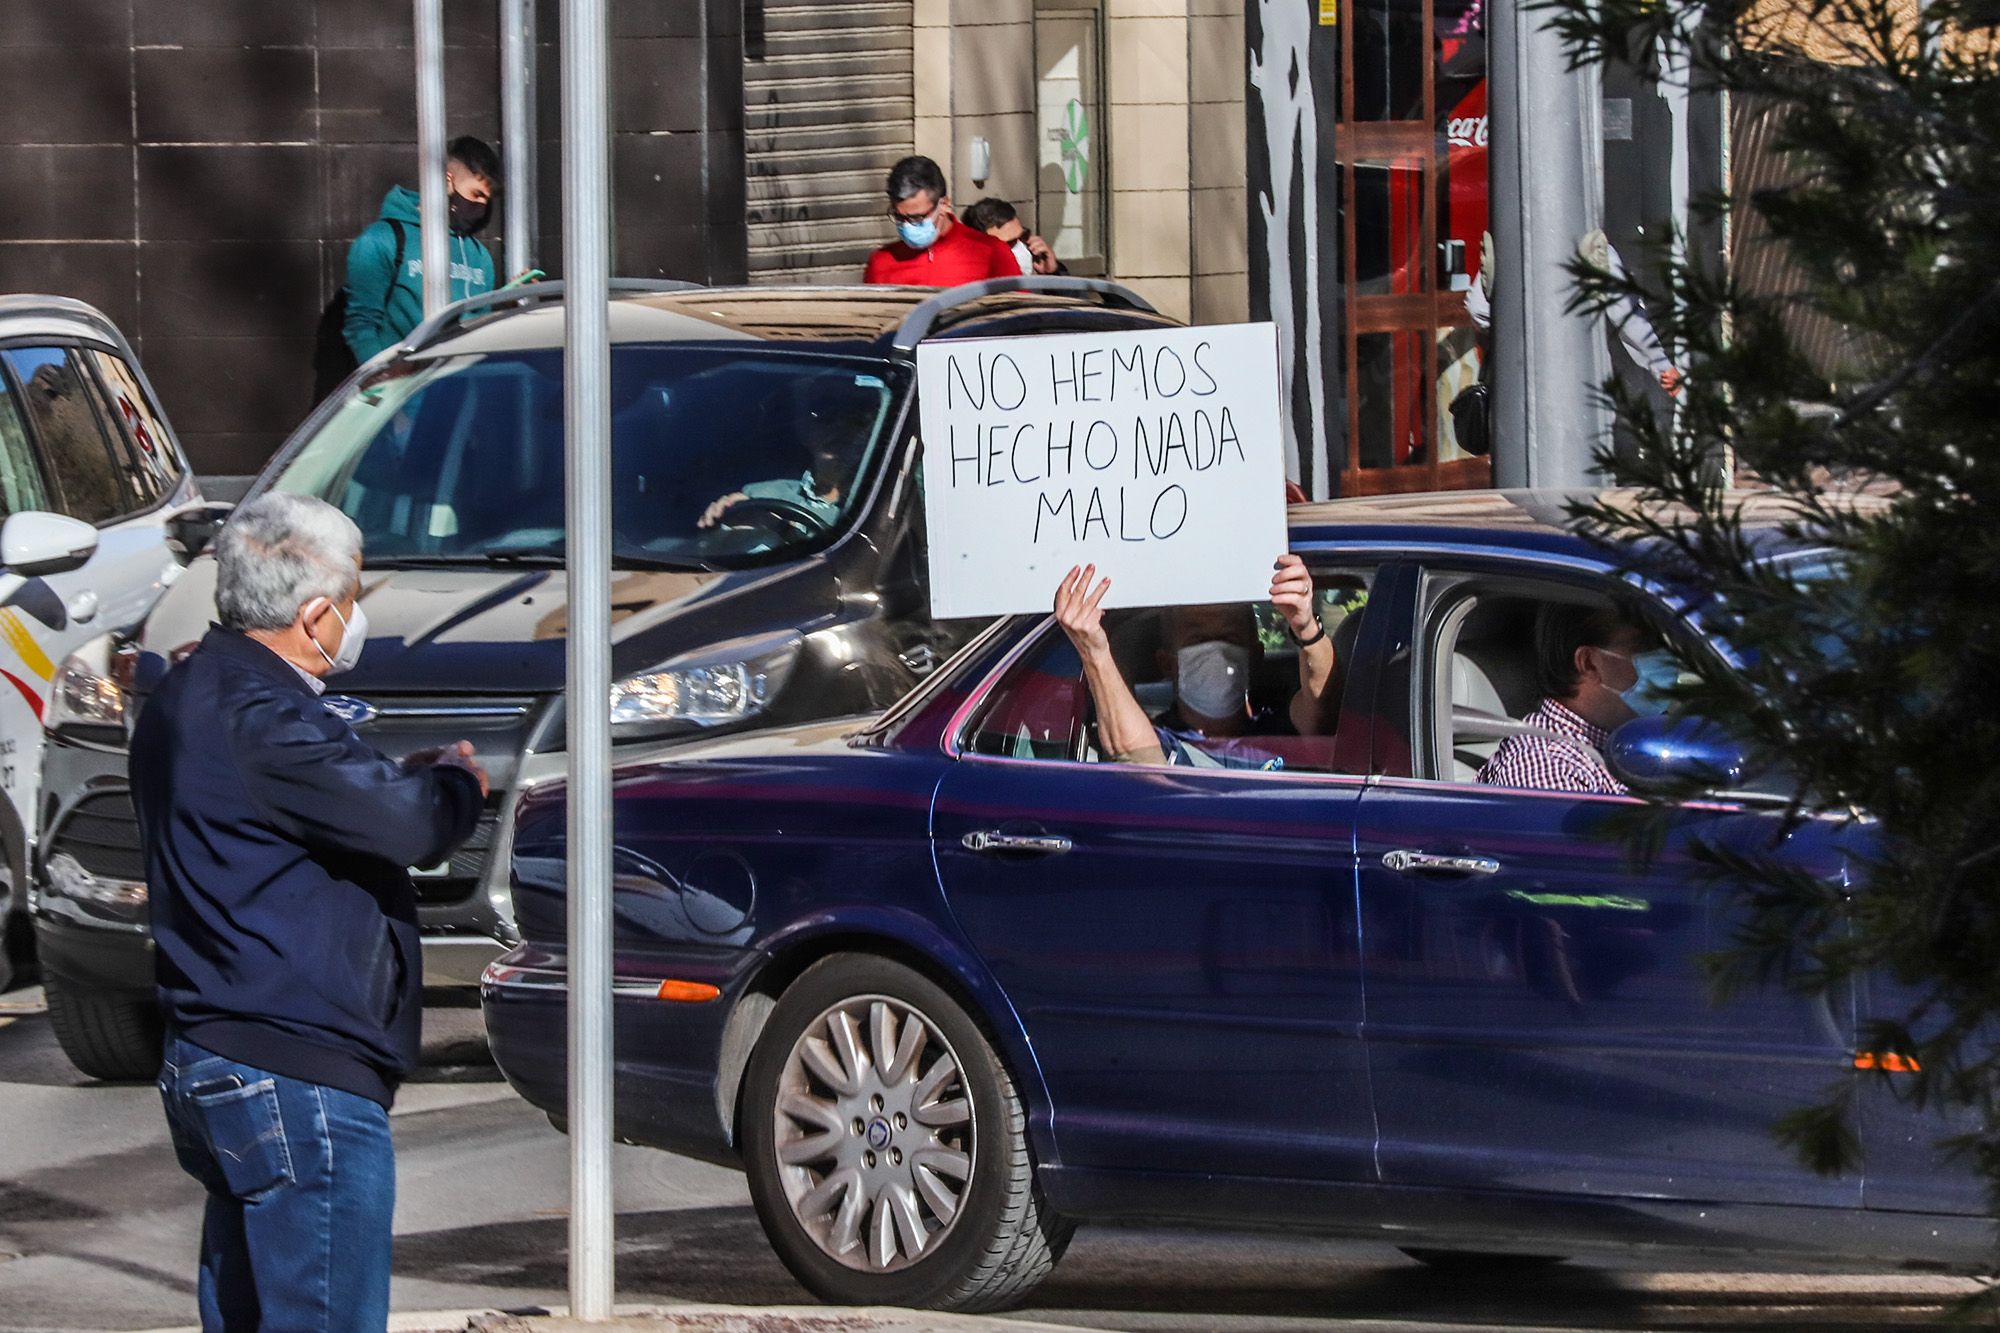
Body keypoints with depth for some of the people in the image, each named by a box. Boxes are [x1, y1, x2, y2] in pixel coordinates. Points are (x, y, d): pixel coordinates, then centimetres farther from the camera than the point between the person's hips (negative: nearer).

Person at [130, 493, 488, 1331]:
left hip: (206, 1068, 11)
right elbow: (405, 825, -21)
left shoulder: (190, 697, 14)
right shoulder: (259, 717, -19)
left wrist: (403, 781, 5)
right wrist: (456, 783, 0)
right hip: (297, 1077, -11)